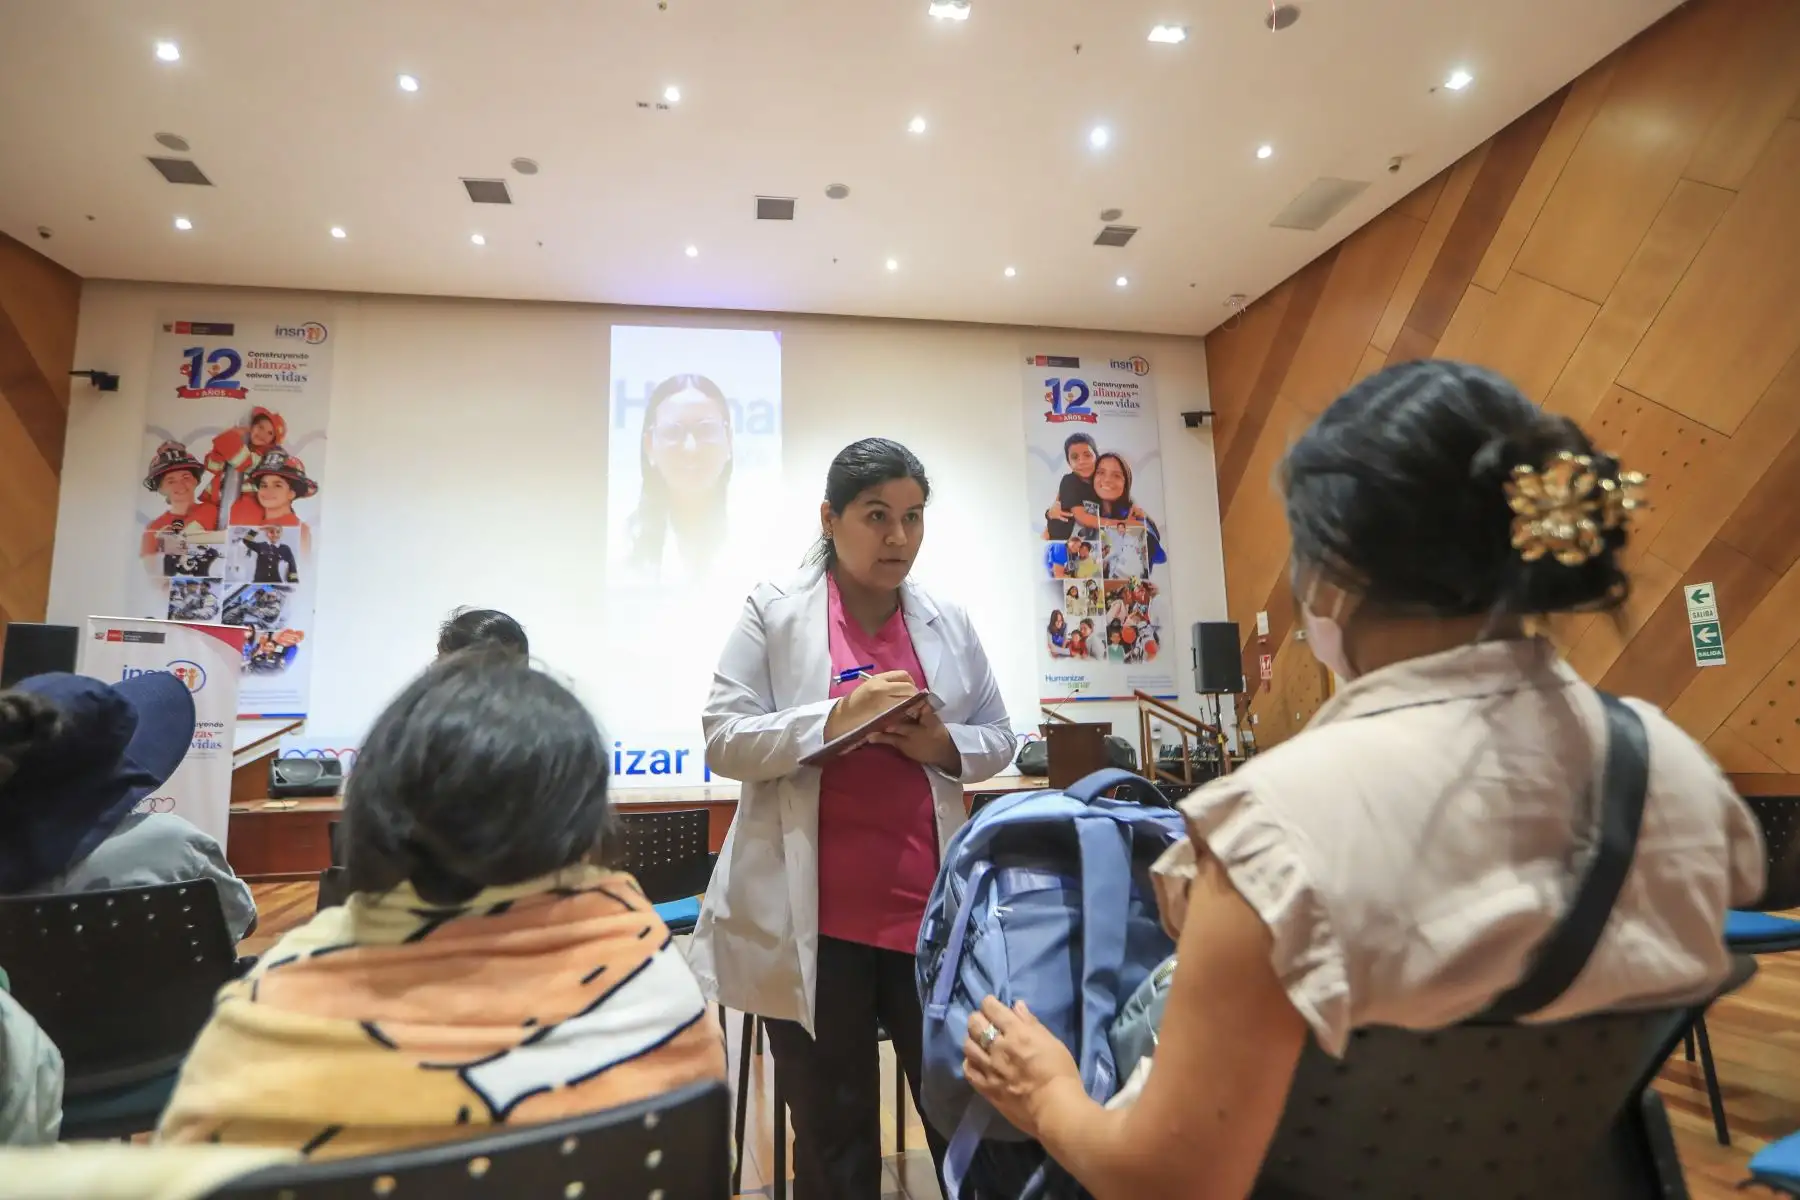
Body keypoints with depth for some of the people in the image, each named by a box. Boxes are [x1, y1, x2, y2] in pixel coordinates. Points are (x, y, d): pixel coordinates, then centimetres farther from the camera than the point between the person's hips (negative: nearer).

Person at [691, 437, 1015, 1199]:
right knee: (832, 1136, 13)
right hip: (810, 918, -2)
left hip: (928, 906, 3)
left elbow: (996, 738, 11)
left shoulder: (948, 622, 7)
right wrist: (837, 717, -22)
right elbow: (725, 741, -8)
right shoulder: (773, 611, -2)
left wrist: (943, 745, -11)